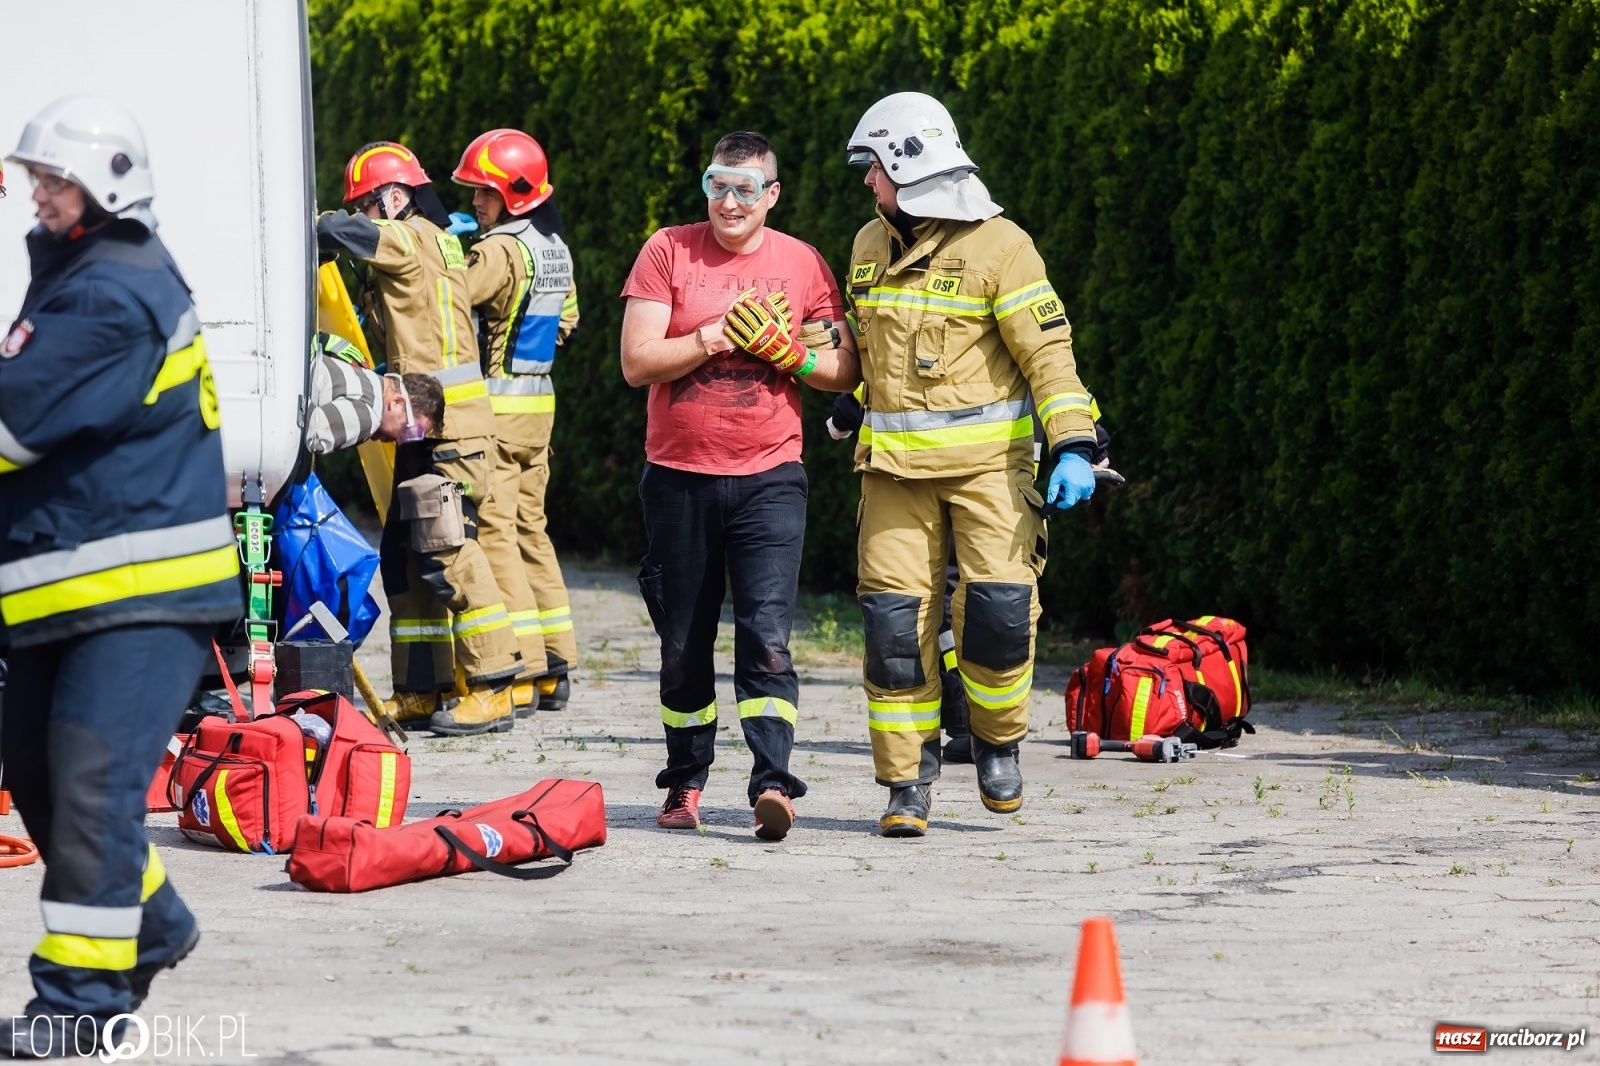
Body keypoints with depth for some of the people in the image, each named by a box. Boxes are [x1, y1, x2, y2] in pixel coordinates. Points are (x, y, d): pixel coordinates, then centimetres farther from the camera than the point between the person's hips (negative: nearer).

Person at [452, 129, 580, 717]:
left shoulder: (501, 250, -16)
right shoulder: (556, 249, 12)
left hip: (496, 405, -9)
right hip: (539, 402, 9)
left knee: (492, 532, -7)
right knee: (530, 526, 13)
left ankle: (519, 674, -12)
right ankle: (554, 666, 14)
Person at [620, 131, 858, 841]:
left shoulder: (802, 265, 5)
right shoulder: (668, 251, 2)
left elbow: (845, 372, 5)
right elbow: (636, 362, -6)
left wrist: (788, 352, -12)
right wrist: (713, 339, -16)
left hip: (768, 480, -1)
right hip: (679, 478, 1)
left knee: (766, 635, -15)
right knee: (683, 644, 10)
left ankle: (772, 783, -22)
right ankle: (686, 782, 24)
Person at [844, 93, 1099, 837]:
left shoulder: (997, 246, -7)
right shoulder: (870, 247, 12)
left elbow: (1047, 349, -11)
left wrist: (1072, 447, -19)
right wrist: (858, 413, 30)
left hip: (987, 459, -4)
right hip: (896, 464, 4)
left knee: (999, 608, -12)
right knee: (895, 618, -4)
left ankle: (996, 738, 15)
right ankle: (907, 781, 3)